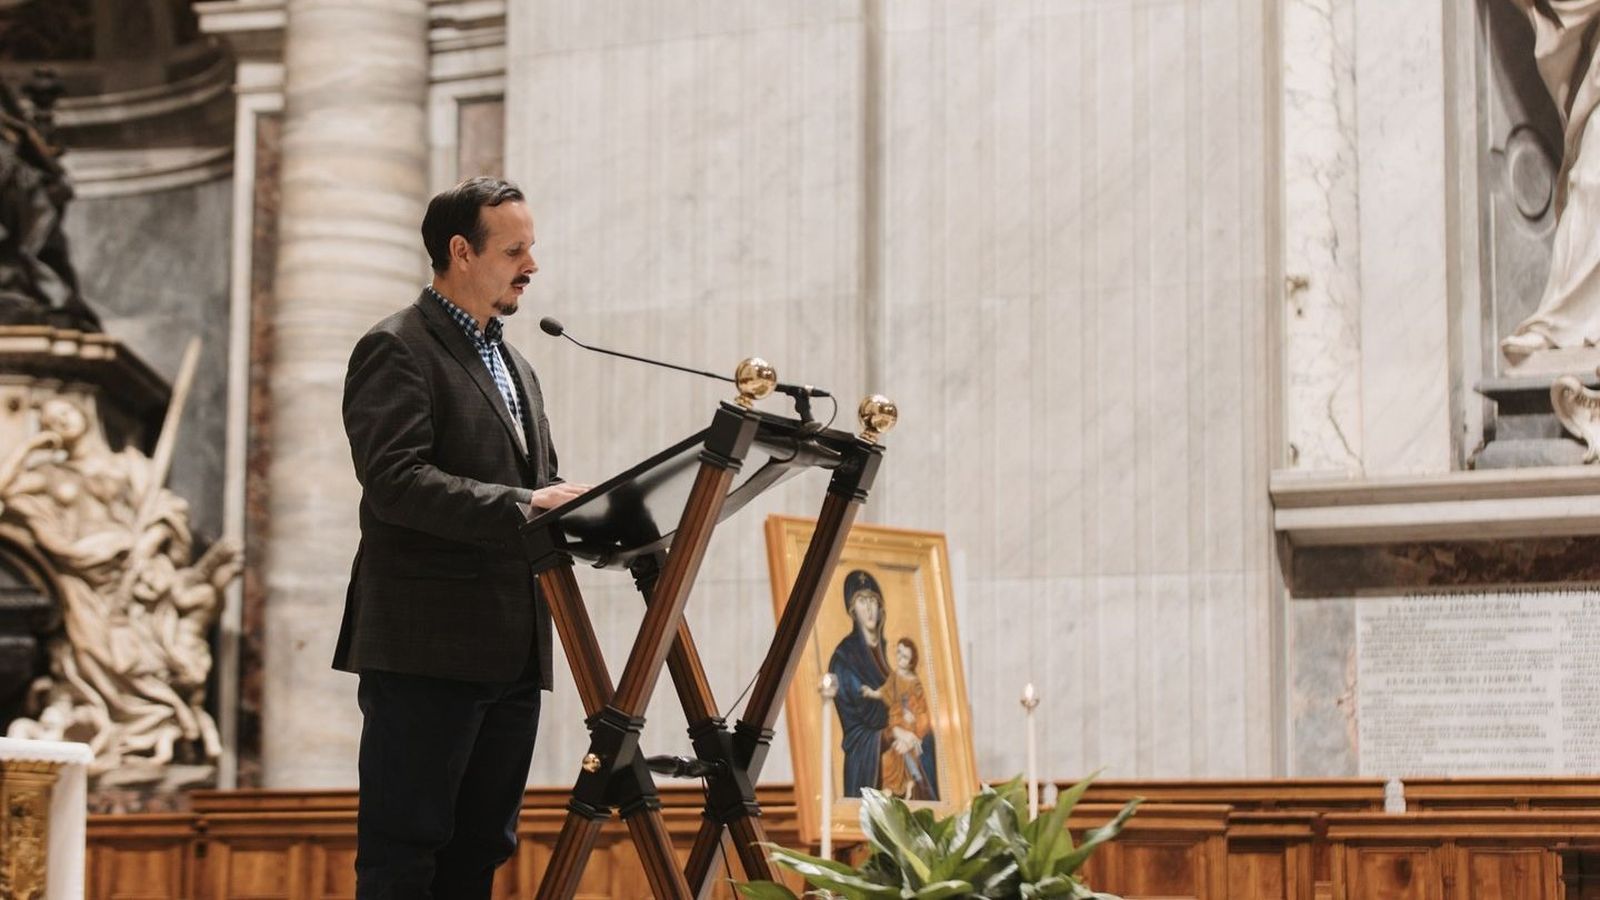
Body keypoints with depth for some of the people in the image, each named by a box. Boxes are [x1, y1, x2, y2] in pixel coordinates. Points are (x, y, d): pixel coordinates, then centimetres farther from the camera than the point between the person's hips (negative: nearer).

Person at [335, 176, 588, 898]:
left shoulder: (516, 367, 23)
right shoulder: (395, 350, -5)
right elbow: (395, 480, -18)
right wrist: (521, 507, -25)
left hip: (511, 654, 8)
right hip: (427, 648, -8)